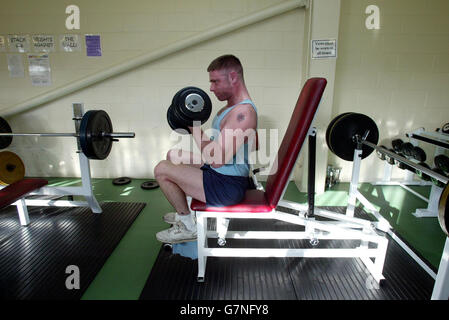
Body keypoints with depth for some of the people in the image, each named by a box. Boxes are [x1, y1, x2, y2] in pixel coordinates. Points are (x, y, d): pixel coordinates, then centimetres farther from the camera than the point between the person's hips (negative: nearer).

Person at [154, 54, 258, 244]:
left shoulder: (243, 112, -25)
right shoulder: (232, 106, 9)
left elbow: (216, 160, -31)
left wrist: (195, 129, -22)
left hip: (228, 187, -11)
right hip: (220, 174, 11)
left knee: (162, 170, -12)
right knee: (173, 156, 22)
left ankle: (188, 227, 4)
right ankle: (183, 212, 30)